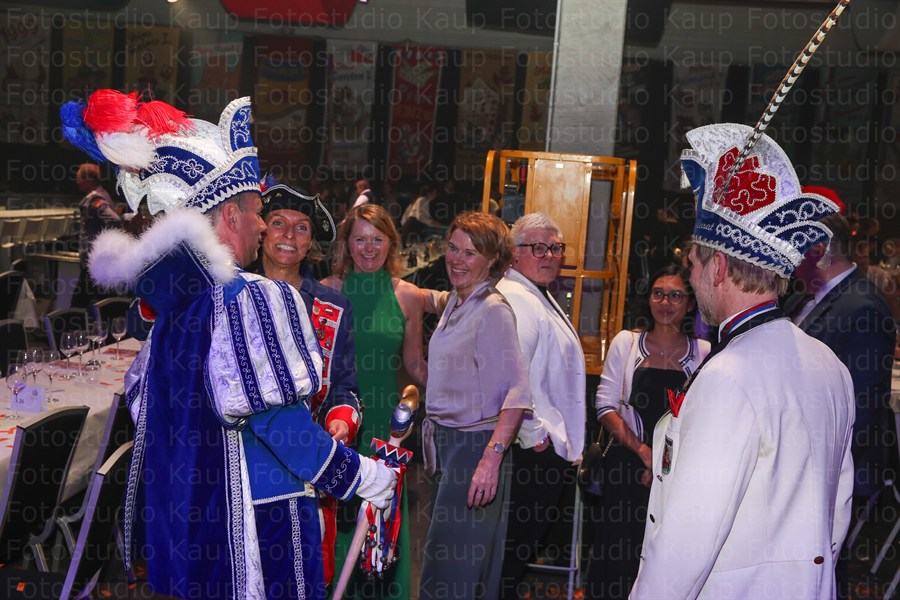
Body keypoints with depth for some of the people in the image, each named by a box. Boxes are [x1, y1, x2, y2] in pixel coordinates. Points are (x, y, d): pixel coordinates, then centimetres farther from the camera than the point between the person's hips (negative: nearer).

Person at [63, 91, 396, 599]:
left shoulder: (167, 294, 7)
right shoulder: (257, 297, -17)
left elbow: (141, 397, 16)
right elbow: (276, 420, -21)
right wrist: (361, 477, -14)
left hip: (175, 513, 8)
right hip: (251, 515, -8)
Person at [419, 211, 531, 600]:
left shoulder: (492, 310, -14)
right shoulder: (452, 304, 11)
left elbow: (518, 391, -21)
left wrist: (491, 459, -28)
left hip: (475, 446, -8)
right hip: (446, 442, 8)